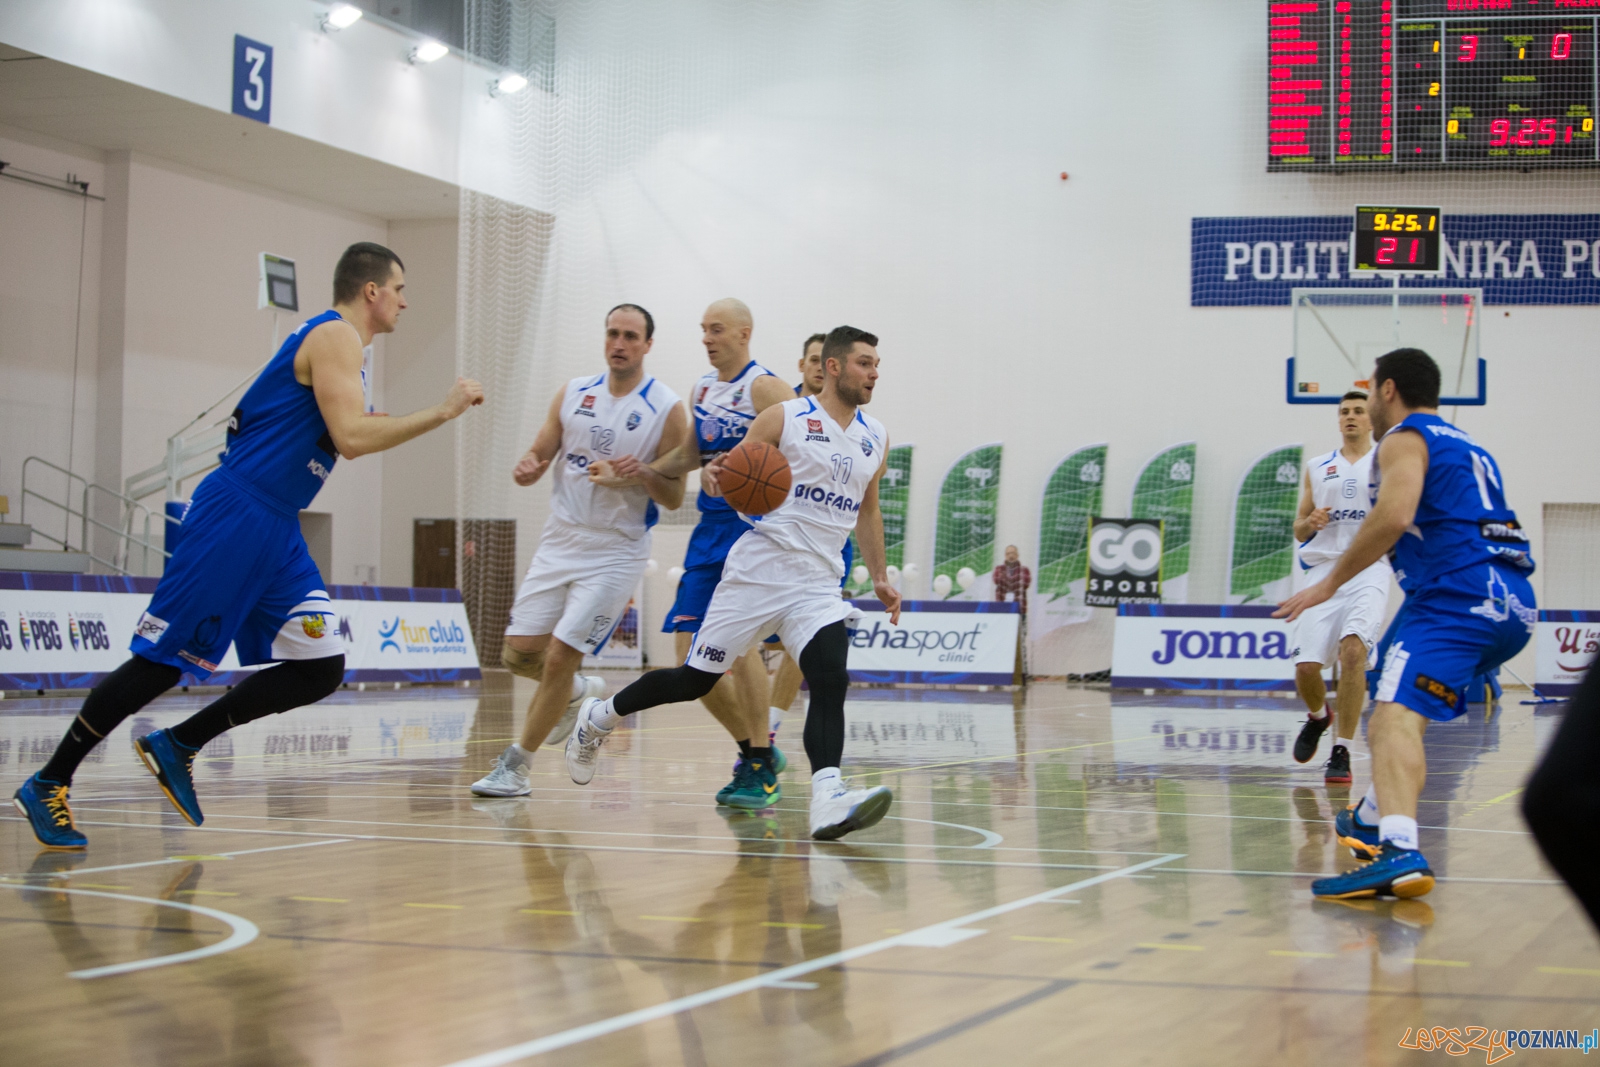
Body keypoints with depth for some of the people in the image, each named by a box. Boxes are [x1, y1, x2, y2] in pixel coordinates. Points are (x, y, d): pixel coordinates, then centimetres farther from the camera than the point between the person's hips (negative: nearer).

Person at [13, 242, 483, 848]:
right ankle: (47, 785, 4)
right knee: (162, 660, -7)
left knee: (321, 669, 1)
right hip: (235, 518, -10)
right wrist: (442, 413, -16)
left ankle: (177, 747, 10)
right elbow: (352, 438, -22)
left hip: (276, 531, 10)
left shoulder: (336, 345, 21)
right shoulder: (334, 337, -9)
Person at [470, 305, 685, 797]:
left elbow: (674, 497, -6)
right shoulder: (574, 393, 5)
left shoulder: (666, 410, -7)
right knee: (519, 654, 2)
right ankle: (578, 692, 33)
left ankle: (516, 763, 4)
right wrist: (527, 467, -16)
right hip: (560, 540, 5)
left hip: (615, 551, -5)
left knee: (559, 658, -10)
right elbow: (539, 454, 8)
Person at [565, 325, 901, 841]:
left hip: (818, 585, 4)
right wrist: (714, 475, -24)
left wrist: (880, 577, 17)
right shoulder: (784, 418, -4)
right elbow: (728, 475, 0)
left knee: (830, 681, -21)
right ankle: (598, 717, 26)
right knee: (695, 679, 3)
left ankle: (828, 800, -33)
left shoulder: (875, 438, 12)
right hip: (759, 568, -4)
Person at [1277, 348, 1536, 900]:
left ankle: (1401, 854, -45)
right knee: (1406, 707, 30)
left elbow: (1393, 515, -16)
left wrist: (1330, 583, -10)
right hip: (1515, 604, 9)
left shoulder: (1404, 438, 2)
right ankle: (1373, 817, 45)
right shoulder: (1465, 444, 29)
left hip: (1458, 596, -9)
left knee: (1398, 715, -24)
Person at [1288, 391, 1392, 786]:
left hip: (1369, 571, -3)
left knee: (1352, 649, -26)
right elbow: (1299, 531, 18)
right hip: (1323, 570, 3)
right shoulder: (1316, 468, 17)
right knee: (1305, 666, -6)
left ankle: (1342, 753, -18)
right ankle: (1317, 716, 30)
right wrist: (1310, 522, -4)